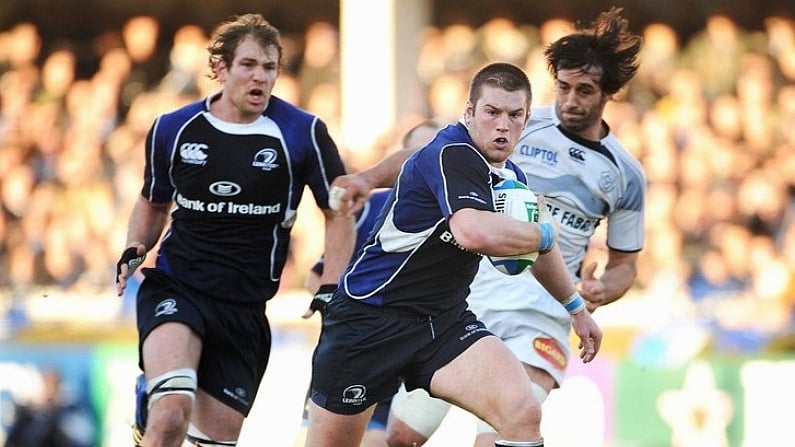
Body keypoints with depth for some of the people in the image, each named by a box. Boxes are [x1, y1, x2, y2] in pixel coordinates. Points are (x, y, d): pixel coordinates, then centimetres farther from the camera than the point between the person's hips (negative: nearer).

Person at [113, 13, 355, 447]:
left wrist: (331, 290, -3)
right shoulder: (172, 130, 1)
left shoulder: (303, 134, -5)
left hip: (245, 309, 1)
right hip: (175, 289, -1)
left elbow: (339, 212, 7)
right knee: (172, 411, -28)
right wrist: (135, 249, 0)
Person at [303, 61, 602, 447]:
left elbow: (534, 248, 29)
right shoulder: (453, 153, -20)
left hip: (444, 321, 7)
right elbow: (474, 232, -40)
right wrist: (544, 234, -22)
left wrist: (576, 307, 39)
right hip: (371, 313, -6)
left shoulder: (510, 177, 6)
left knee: (523, 413, -19)